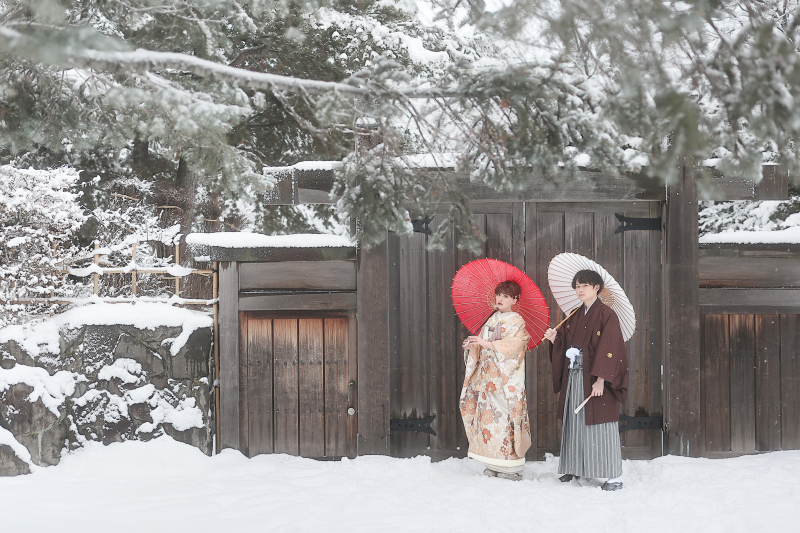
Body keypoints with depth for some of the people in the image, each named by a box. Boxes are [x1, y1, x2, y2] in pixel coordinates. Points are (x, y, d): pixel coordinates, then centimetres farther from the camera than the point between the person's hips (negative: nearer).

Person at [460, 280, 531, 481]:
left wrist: (486, 343, -24)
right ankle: (494, 465, 9)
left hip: (506, 379, -7)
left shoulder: (517, 322, -2)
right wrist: (473, 345, -3)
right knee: (488, 416, 3)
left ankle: (512, 467, -5)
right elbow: (482, 350, 18)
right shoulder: (491, 320, 17)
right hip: (487, 378, 7)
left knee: (505, 416, -10)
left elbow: (512, 346, -17)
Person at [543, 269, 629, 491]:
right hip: (574, 378, 7)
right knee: (575, 422, 10)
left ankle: (615, 476, -1)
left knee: (600, 424, -6)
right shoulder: (575, 317, 14)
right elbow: (565, 346, 16)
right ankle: (574, 468, 21)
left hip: (595, 379, -7)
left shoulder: (606, 314, -8)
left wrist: (600, 380, -21)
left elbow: (609, 349, -15)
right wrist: (554, 339, -5)